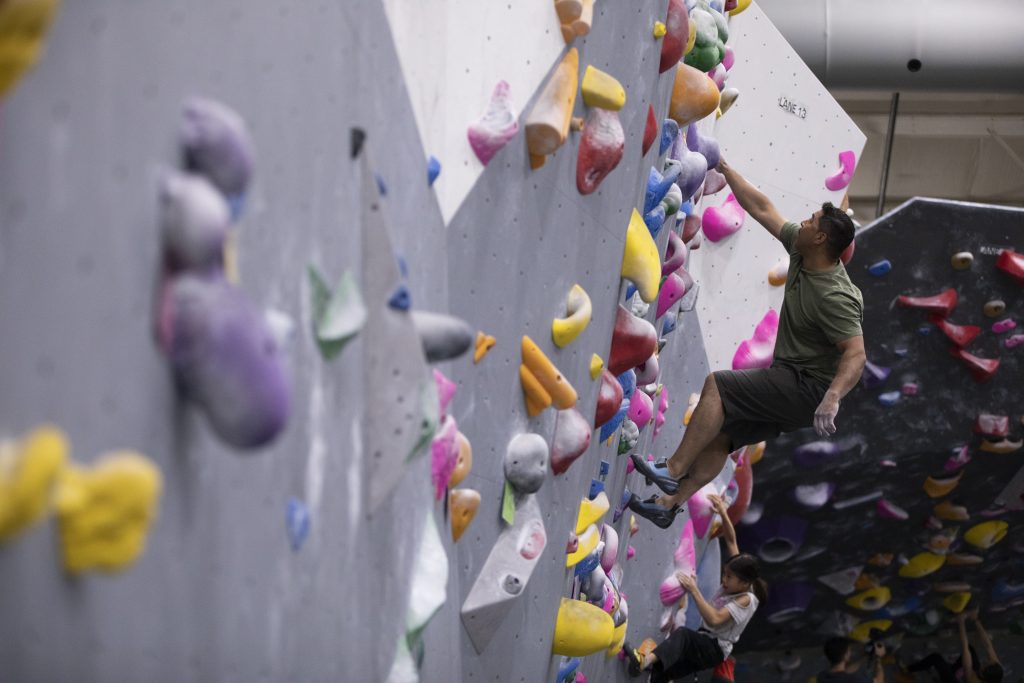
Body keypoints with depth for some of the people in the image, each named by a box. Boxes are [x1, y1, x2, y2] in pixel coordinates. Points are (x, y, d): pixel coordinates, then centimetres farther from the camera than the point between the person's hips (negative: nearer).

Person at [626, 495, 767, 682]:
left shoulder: (746, 599, -16)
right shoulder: (734, 584, 6)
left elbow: (715, 619, -29)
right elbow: (731, 540, 10)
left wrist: (694, 590, -29)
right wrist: (723, 513, 1)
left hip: (715, 649, -9)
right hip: (703, 643, 9)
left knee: (682, 634, -39)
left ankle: (646, 660, -61)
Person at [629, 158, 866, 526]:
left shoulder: (834, 297, -25)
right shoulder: (801, 252, 1)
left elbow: (856, 353, -31)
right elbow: (762, 208, 9)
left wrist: (832, 398, -47)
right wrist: (724, 168, 12)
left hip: (809, 388, -9)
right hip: (791, 384, 9)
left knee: (717, 384, -20)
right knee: (720, 433, 9)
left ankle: (673, 469, -17)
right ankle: (669, 504, 12)